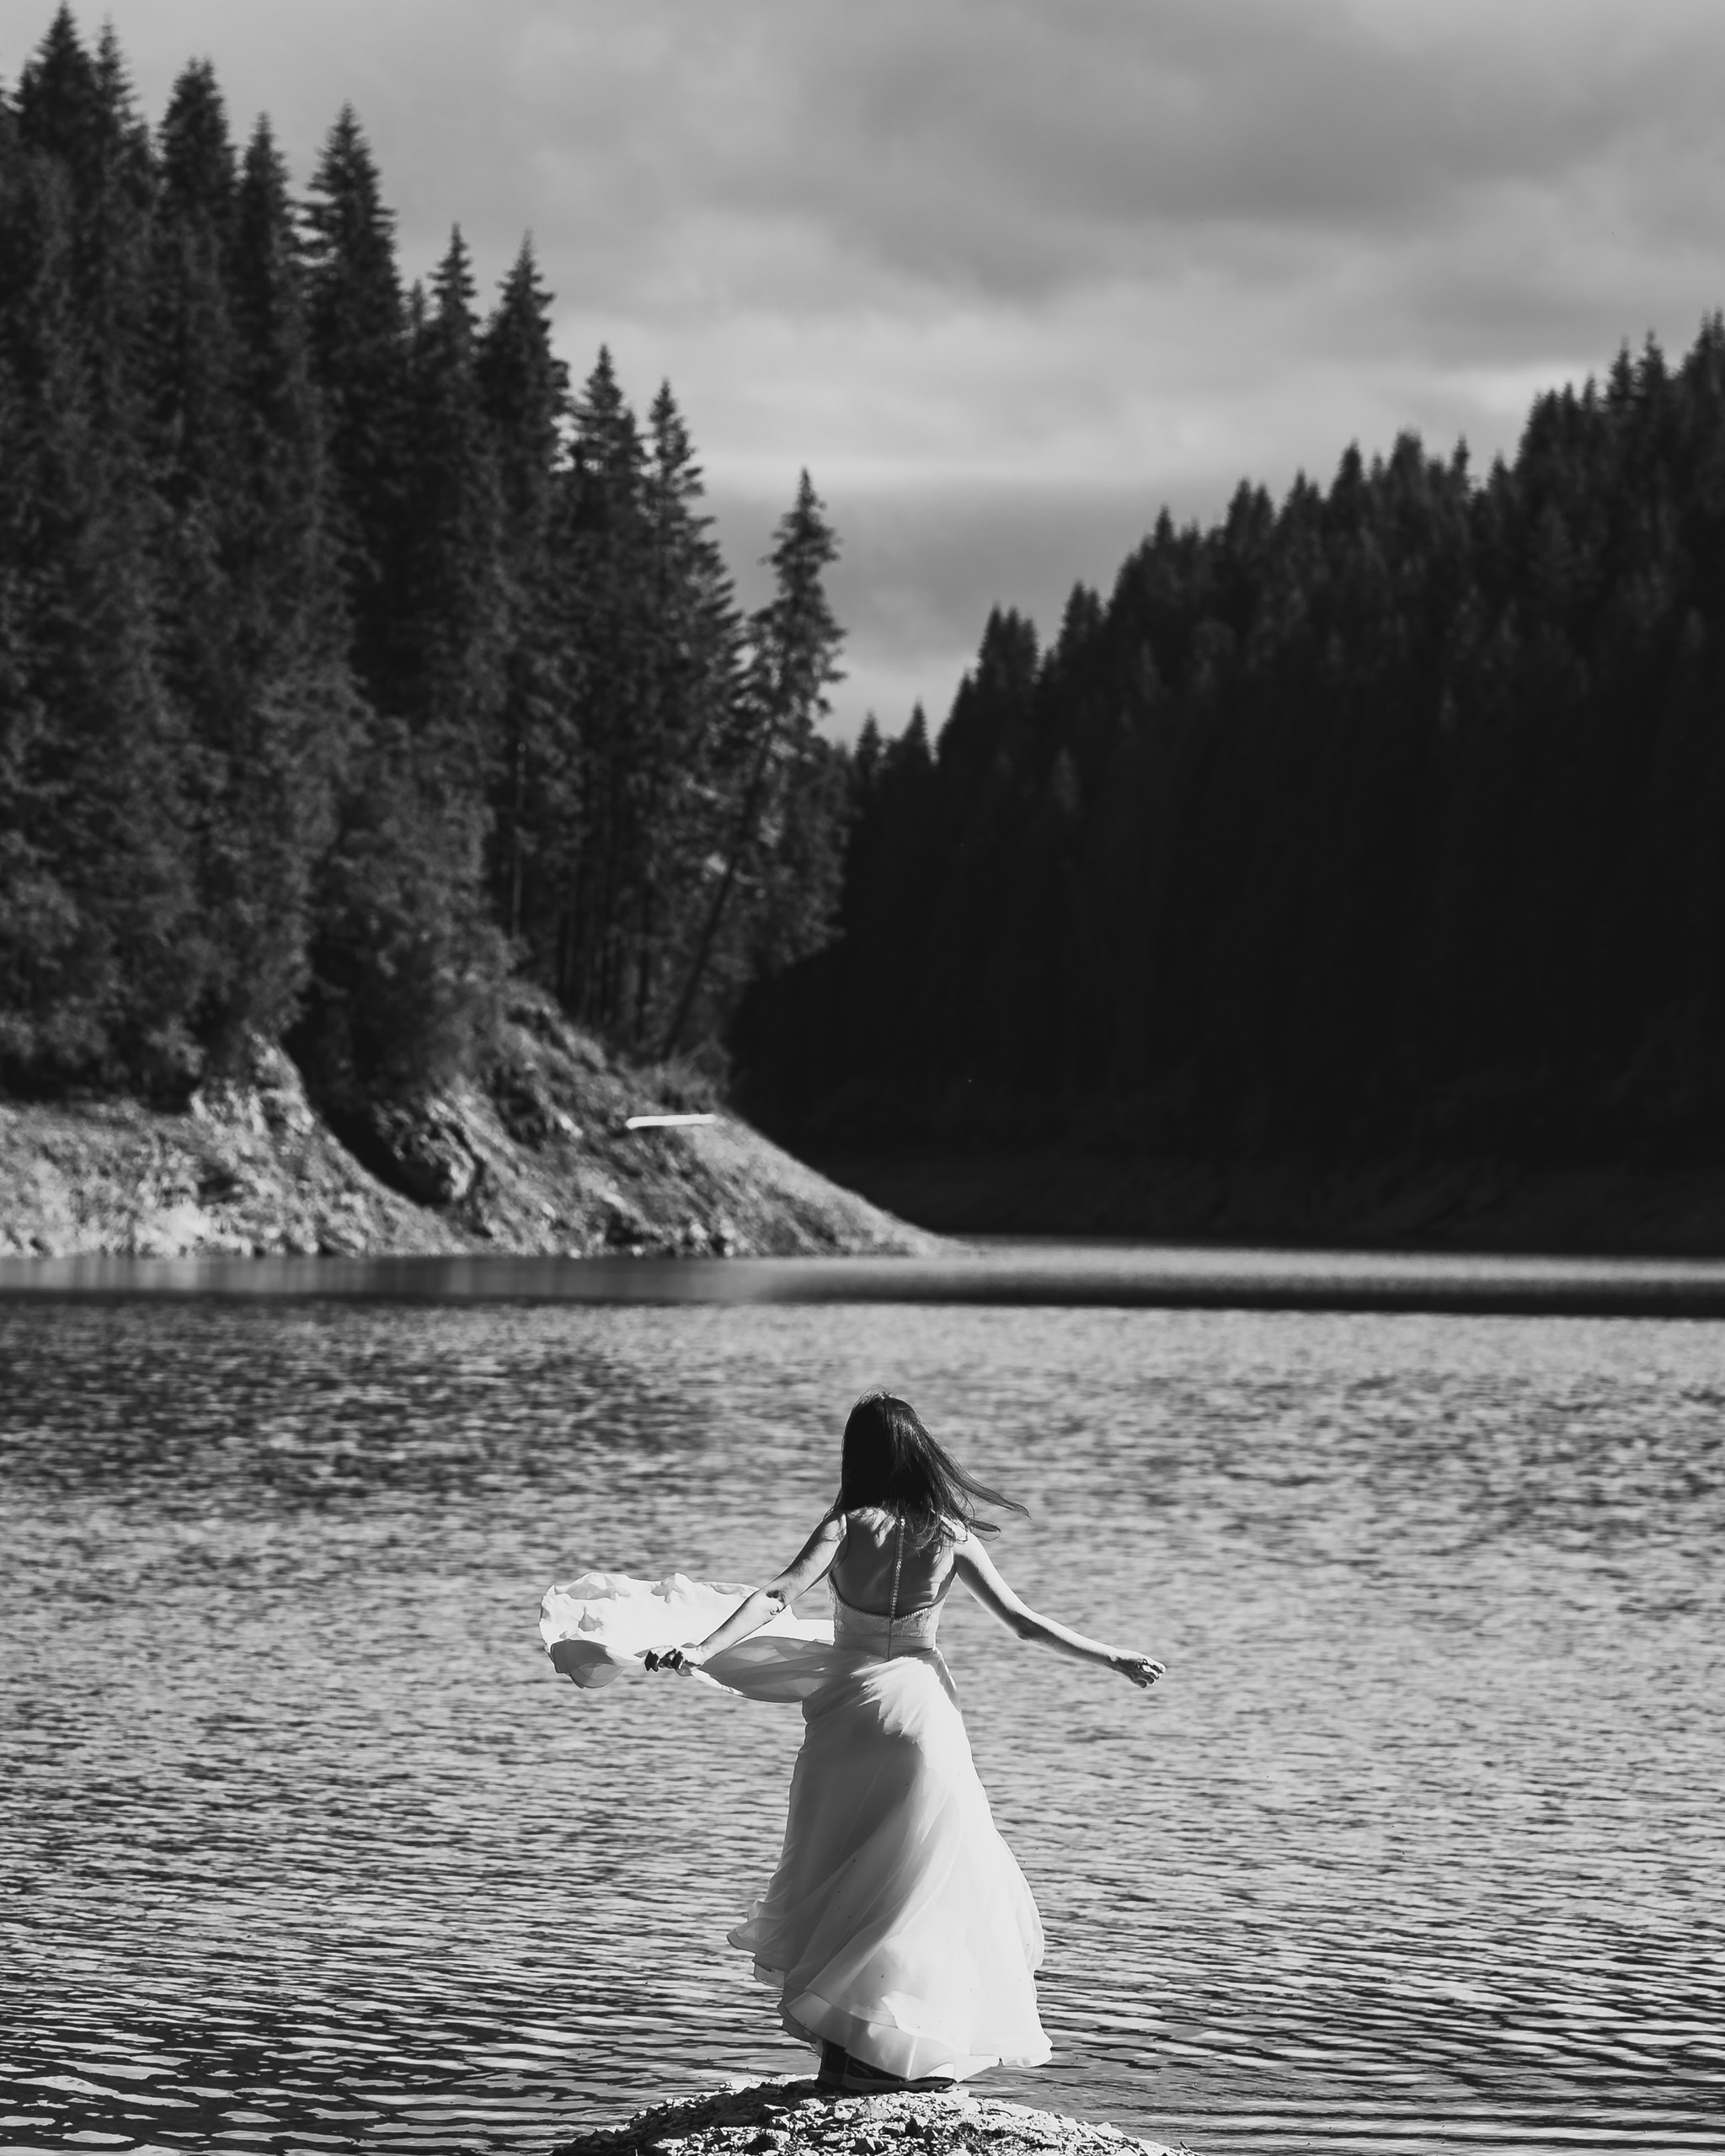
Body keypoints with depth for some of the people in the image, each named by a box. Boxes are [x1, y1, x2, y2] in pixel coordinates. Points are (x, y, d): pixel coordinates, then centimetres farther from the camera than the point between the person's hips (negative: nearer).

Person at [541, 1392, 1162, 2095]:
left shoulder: (848, 1525, -5)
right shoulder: (952, 1536, -3)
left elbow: (778, 1595, -18)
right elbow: (1022, 1621, -1)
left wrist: (701, 1650, -24)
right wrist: (1112, 1657, 10)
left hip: (847, 1706, 1)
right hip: (921, 1703, -1)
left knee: (837, 1876, 13)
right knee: (924, 1879, 9)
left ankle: (840, 2051, 11)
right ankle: (900, 2052, 7)